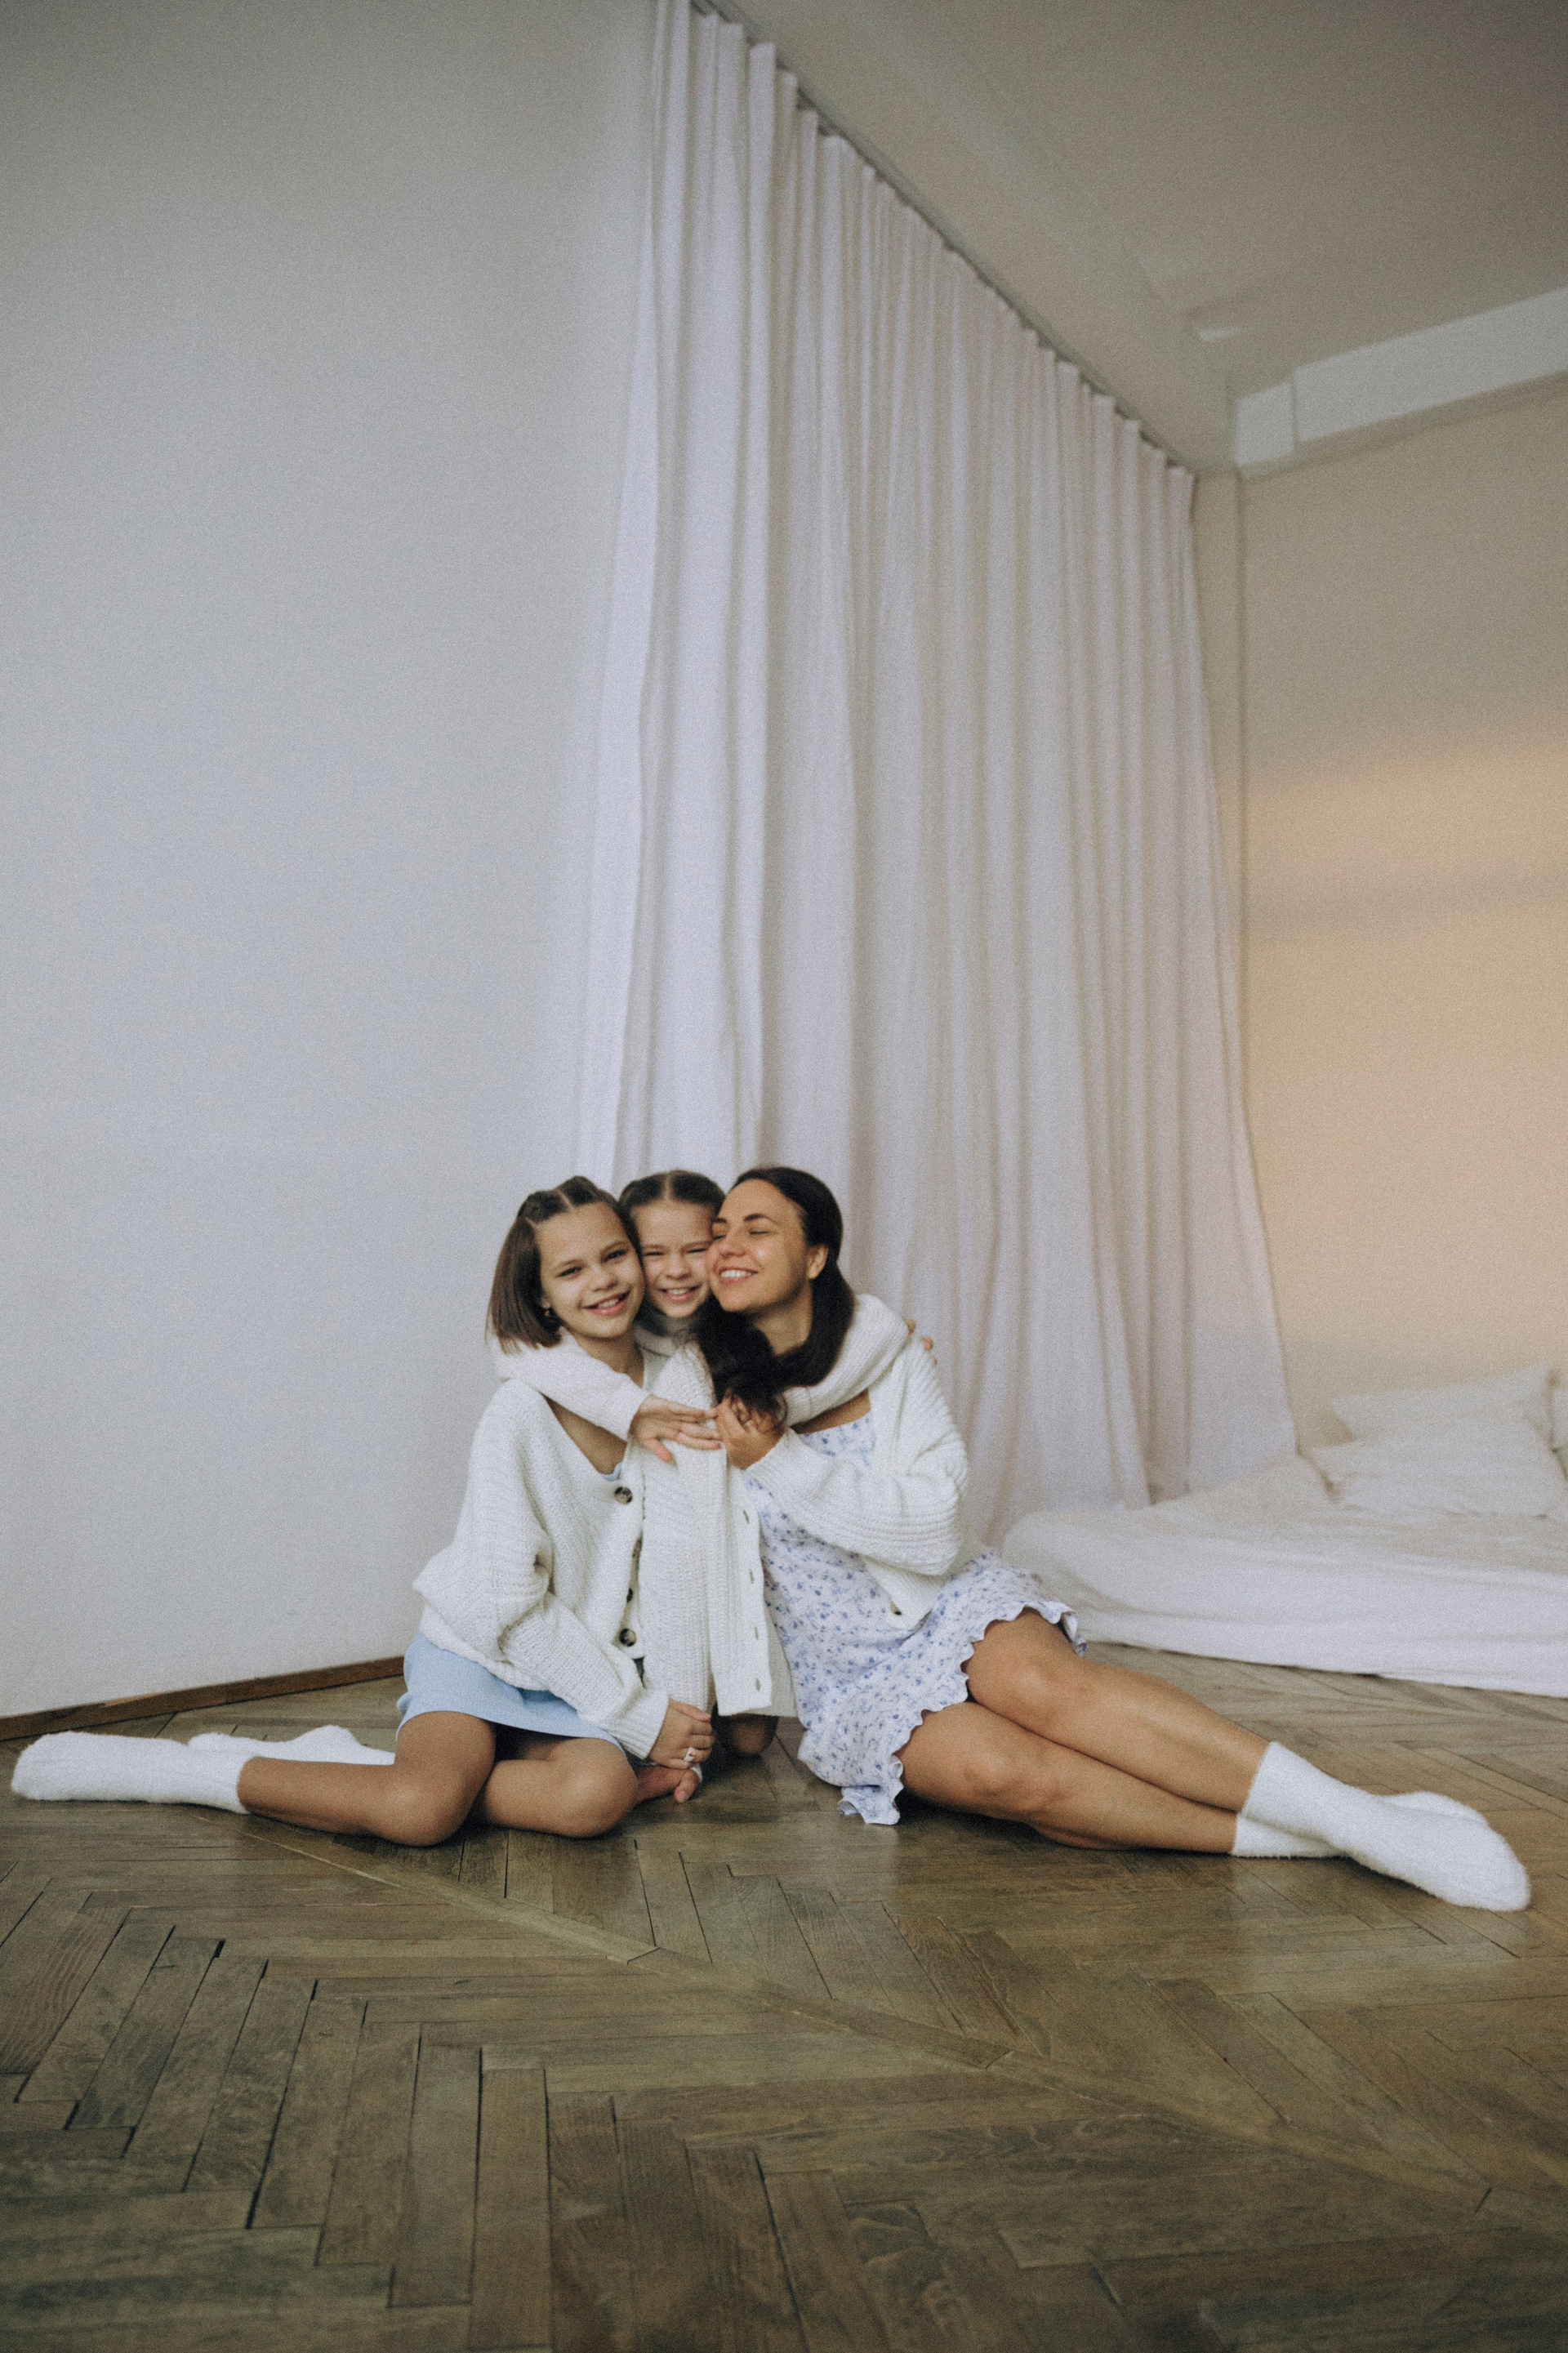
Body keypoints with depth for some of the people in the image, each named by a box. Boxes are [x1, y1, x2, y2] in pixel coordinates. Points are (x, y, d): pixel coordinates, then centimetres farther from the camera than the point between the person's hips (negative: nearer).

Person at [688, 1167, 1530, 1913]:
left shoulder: (888, 1362, -4)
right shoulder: (705, 1395, -2)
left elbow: (935, 1529, -11)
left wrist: (779, 1462, -17)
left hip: (953, 1605, 0)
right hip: (853, 1683, 0)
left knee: (1042, 1681, -35)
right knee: (996, 1769, -33)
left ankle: (1361, 1816, -37)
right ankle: (1267, 1834, -31)